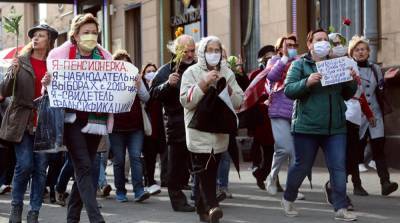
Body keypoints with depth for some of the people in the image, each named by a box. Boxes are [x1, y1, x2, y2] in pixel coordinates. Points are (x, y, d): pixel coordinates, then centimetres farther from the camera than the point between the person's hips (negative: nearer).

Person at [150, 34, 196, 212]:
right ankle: (178, 199, 6)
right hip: (177, 123, -4)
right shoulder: (166, 71, 1)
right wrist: (168, 84, -21)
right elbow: (153, 94, -6)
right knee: (178, 164, -1)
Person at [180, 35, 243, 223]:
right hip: (199, 132, -4)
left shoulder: (227, 73, 11)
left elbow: (238, 102, 7)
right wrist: (204, 83, -18)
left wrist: (227, 88, -10)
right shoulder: (192, 72, -1)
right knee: (203, 171, -14)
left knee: (211, 171, 6)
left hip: (220, 132, 4)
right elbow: (186, 100, -12)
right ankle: (212, 206, -24)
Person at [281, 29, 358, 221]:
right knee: (302, 166, 8)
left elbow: (347, 95, 16)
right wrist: (307, 82, -25)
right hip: (307, 127, -3)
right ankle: (288, 199, 30)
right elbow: (288, 90, -9)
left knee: (338, 167, -4)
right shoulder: (300, 64, 1)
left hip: (335, 128, 4)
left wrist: (352, 82, -4)